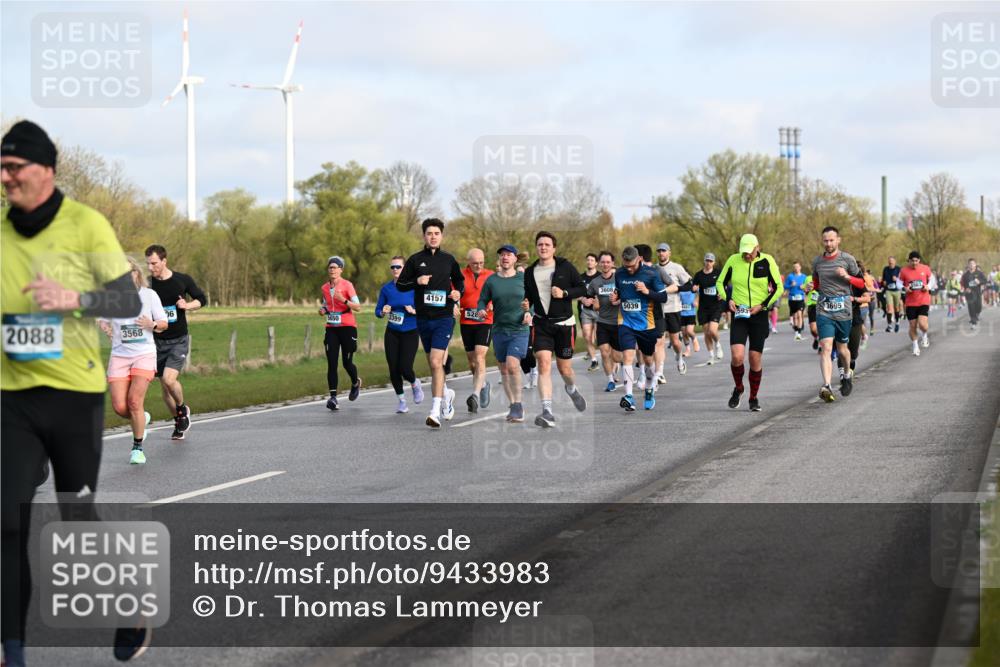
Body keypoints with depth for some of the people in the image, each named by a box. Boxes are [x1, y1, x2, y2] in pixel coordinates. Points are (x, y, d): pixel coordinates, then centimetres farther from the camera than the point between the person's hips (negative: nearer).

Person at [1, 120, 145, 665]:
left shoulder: (86, 225, -8)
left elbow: (129, 301, -6)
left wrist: (76, 298, -23)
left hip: (75, 394, -3)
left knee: (79, 519, 7)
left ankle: (130, 621, 29)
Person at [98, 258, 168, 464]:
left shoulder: (149, 295, 1)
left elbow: (164, 323, 6)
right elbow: (102, 319, 16)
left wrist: (152, 325, -16)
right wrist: (104, 327, -7)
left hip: (144, 354, -2)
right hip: (119, 355, 2)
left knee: (135, 400, -17)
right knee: (120, 407, -9)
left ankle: (138, 447, 0)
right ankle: (141, 419, 27)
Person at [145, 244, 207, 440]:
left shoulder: (182, 280, -6)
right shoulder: (147, 284, -4)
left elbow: (202, 299, 8)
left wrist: (188, 305, -12)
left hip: (179, 340, -3)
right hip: (157, 341, 3)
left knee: (169, 379, -22)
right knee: (164, 388, 7)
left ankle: (182, 409, 7)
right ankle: (179, 423, 27)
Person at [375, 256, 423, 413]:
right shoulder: (386, 288, 3)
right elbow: (378, 310, 8)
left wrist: (414, 311, -21)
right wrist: (383, 312, -14)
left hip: (410, 333, -3)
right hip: (392, 334, 3)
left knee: (405, 368, -12)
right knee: (393, 369, -1)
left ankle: (415, 383, 23)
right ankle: (401, 400, 19)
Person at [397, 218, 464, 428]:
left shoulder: (448, 259, 5)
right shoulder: (415, 260, 3)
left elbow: (459, 280, 20)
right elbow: (400, 284, 5)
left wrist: (458, 292, -1)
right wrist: (416, 282, -13)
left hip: (444, 317, -2)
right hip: (423, 318, 2)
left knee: (436, 362, -16)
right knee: (433, 365, 12)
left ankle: (435, 411, -17)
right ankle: (446, 393, 41)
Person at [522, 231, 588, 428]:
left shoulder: (565, 267, -3)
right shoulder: (530, 272, 6)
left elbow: (582, 289, 0)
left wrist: (564, 293, -16)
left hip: (564, 323, -1)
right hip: (541, 324, 1)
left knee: (564, 368, 7)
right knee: (544, 364, -16)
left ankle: (572, 389, 45)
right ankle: (547, 412, -20)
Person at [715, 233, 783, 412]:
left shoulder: (767, 262, -5)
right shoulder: (733, 260, -1)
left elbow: (778, 288, 0)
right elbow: (720, 282, 12)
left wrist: (762, 305, -11)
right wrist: (728, 299, -7)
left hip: (759, 315, -1)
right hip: (739, 315, 1)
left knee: (756, 359, 2)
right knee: (737, 356, -15)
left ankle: (754, 397, 20)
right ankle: (738, 388, 14)